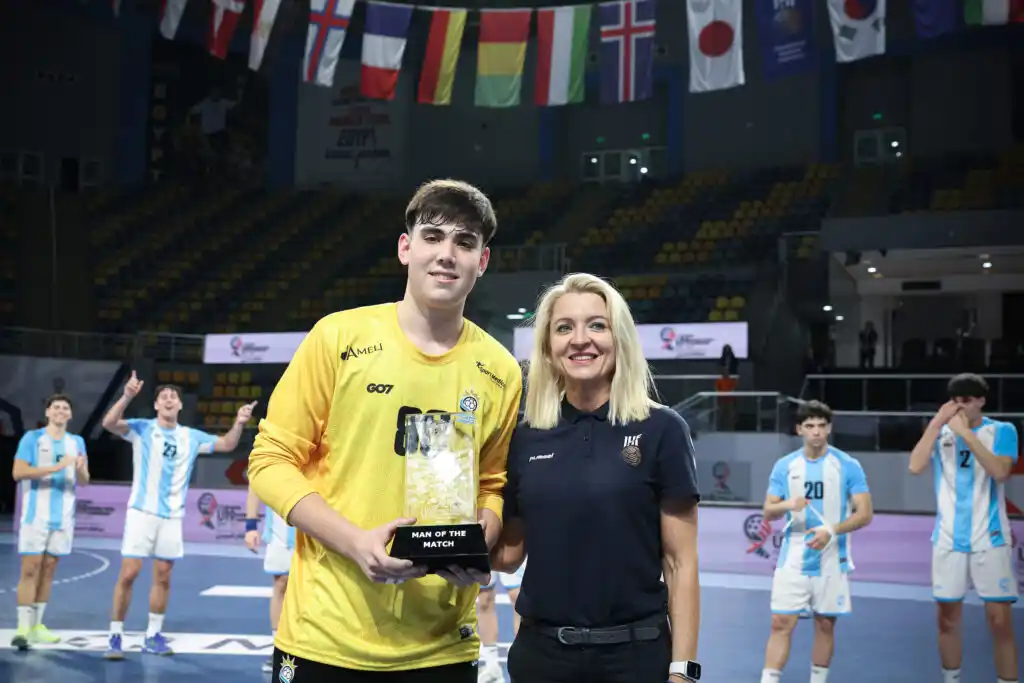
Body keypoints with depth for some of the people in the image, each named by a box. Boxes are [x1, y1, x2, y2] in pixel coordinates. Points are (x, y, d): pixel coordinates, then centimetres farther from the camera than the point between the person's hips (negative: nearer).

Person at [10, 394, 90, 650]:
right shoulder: (32, 438, -2)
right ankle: (23, 627, -8)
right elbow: (18, 472, -12)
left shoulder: (77, 442, 10)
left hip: (62, 516, 4)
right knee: (30, 568, -8)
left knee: (49, 569, 8)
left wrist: (80, 470, -15)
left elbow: (84, 481, 9)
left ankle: (37, 625, 15)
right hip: (36, 514, -4)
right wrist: (55, 468, -21)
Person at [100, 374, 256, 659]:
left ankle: (153, 636, 19)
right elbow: (109, 423, -20)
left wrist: (239, 424, -9)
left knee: (163, 577, 8)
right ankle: (115, 636, 2)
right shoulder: (142, 429, -4)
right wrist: (127, 396, -37)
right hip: (142, 512, -4)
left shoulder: (191, 437, 7)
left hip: (172, 516, 4)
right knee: (128, 574, -7)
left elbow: (227, 445, 11)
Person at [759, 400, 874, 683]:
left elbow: (865, 513, -6)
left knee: (826, 625, 8)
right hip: (793, 560, 1)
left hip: (832, 561, -1)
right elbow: (768, 512, 4)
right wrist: (787, 505, -19)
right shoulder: (784, 465, 3)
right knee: (781, 623, -4)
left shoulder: (848, 466, -3)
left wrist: (831, 531, -22)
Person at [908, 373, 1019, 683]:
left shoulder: (1002, 431, 0)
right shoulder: (940, 431, 6)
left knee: (1001, 623, -5)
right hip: (949, 540, 2)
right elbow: (915, 467, -9)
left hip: (990, 540, -2)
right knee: (948, 620, 7)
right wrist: (936, 424, -14)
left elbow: (1000, 471, -18)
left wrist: (966, 433, -21)